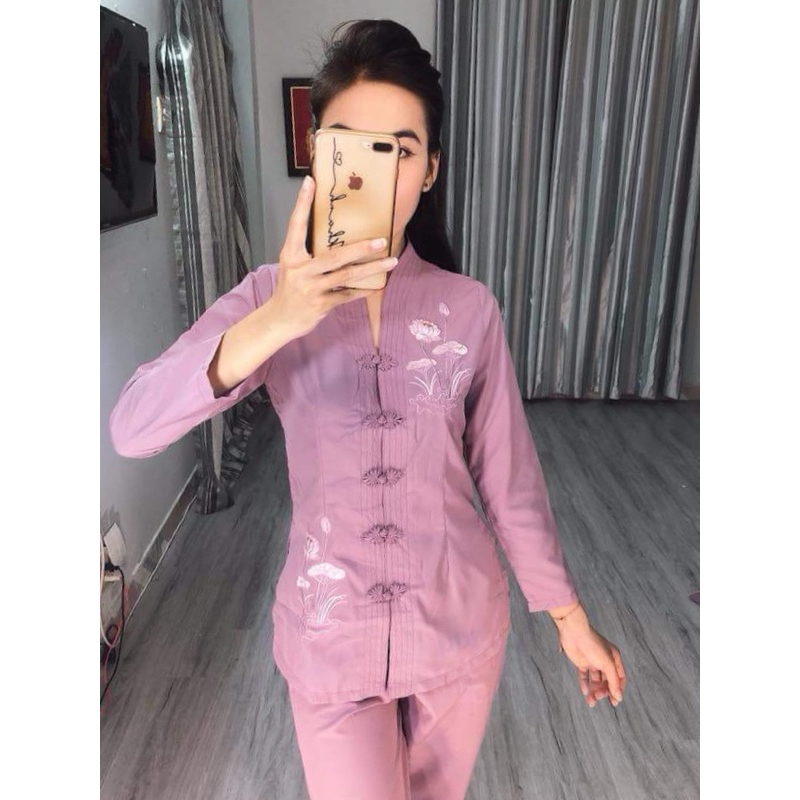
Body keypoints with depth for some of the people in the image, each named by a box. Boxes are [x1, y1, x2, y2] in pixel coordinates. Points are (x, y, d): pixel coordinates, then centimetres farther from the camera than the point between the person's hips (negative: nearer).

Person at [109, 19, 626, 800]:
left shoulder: (469, 307, -8)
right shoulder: (270, 295, -10)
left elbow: (509, 477, -1)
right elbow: (132, 429, -23)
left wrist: (570, 616, 4)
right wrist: (275, 322, -39)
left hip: (460, 623, 2)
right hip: (330, 634, -1)